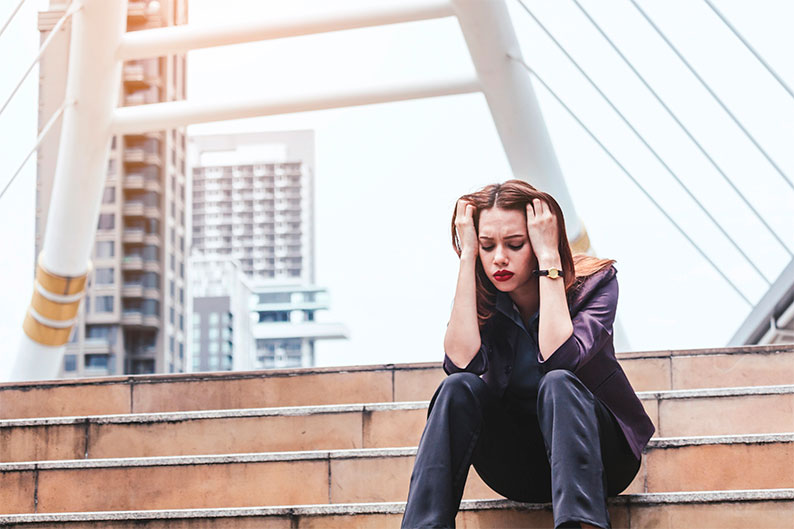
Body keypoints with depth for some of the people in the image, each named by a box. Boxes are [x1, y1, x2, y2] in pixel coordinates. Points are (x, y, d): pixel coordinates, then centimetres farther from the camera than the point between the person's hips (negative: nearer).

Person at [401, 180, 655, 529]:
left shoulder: (594, 281, -10)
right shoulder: (482, 300, -2)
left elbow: (559, 359, -29)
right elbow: (461, 363, -24)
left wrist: (549, 256, -26)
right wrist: (467, 257, -21)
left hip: (597, 453, -2)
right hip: (517, 468, 3)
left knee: (557, 384, -34)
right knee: (459, 388, -25)